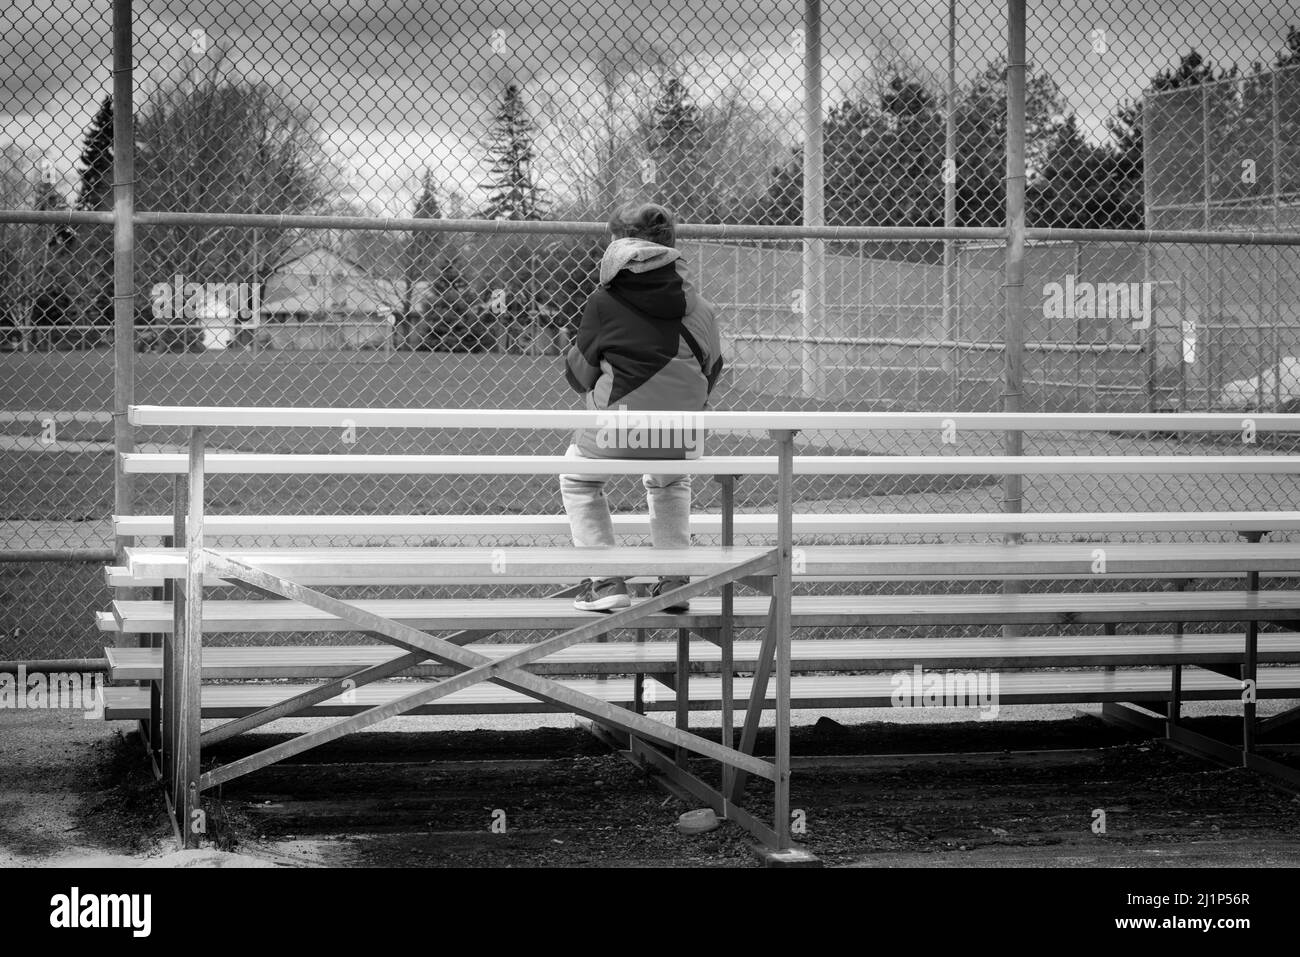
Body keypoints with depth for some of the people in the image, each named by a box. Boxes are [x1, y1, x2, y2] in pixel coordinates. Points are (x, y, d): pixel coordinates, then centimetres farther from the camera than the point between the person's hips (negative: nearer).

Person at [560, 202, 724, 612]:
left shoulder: (603, 302, -5)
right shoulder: (694, 305, 3)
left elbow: (580, 373, 3)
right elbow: (712, 367, 11)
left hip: (618, 426, -3)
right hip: (683, 435, 4)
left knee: (578, 481, 25)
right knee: (670, 484, 35)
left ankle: (605, 581, 12)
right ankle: (674, 579, 24)